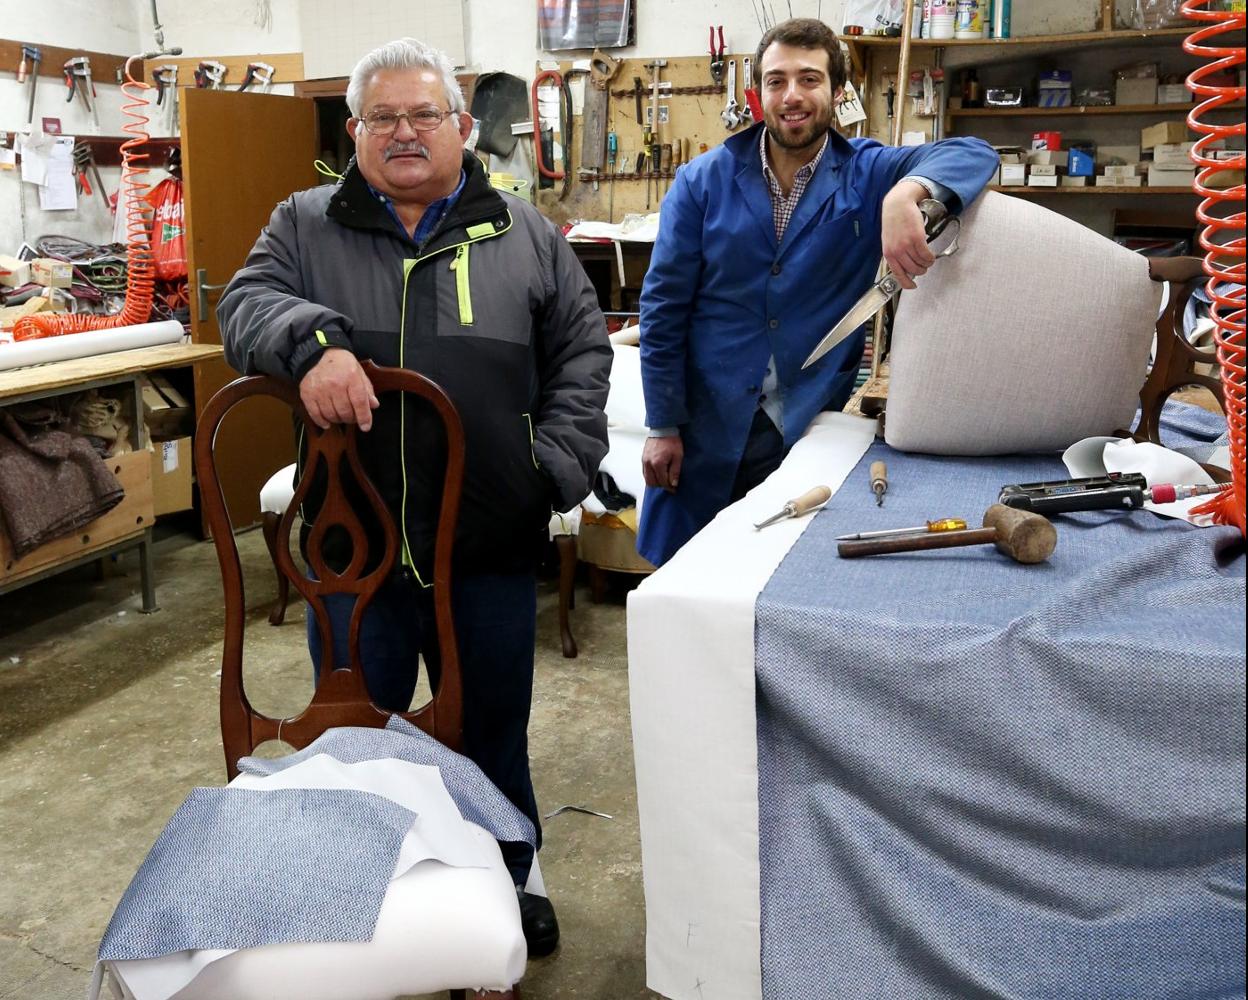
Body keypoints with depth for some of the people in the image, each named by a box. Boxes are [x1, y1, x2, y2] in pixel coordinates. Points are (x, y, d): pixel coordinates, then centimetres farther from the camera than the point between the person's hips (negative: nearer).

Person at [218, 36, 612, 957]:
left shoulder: (525, 235, 7)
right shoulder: (306, 227, 7)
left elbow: (582, 352, 7)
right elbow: (246, 304, -5)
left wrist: (558, 466, -4)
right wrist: (310, 339, -28)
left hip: (493, 544, 1)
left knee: (495, 727, 17)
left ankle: (508, 879, 40)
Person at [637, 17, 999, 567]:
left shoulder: (867, 174, 0)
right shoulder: (702, 181, -1)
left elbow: (973, 153, -15)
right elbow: (664, 305, -1)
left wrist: (906, 193, -38)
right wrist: (663, 427, -3)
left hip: (814, 425, 0)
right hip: (708, 426, 0)